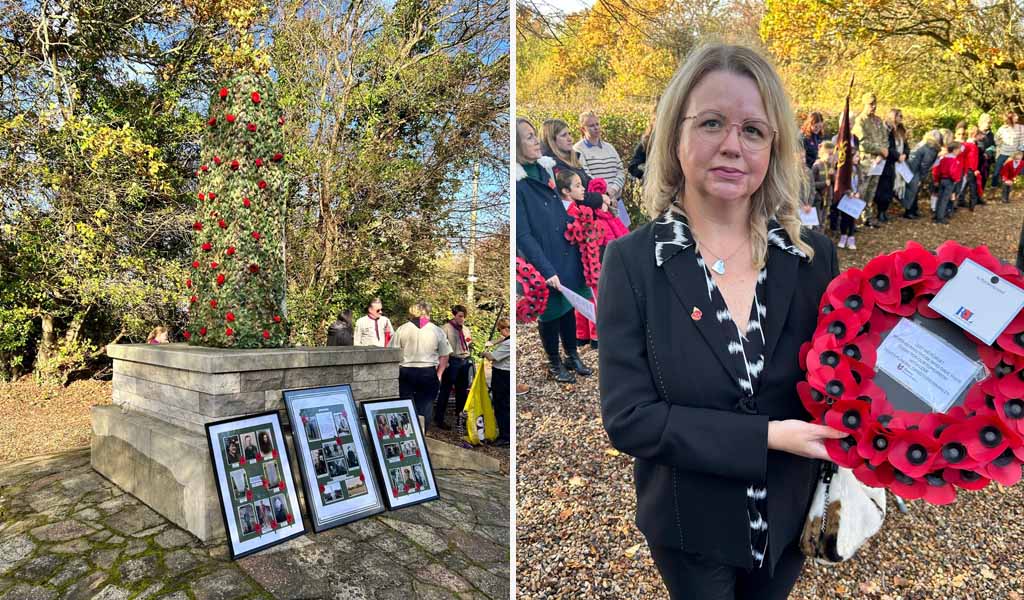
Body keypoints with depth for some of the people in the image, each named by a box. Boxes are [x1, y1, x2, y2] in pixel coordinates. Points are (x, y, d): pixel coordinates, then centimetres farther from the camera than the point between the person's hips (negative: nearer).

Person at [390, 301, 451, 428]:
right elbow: (444, 356, 3)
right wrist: (439, 374, 12)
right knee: (425, 409, 7)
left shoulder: (402, 329, 1)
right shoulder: (437, 331, 1)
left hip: (405, 373, 1)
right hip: (428, 373, -1)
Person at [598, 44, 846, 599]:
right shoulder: (633, 261, -18)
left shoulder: (814, 256, -9)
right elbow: (627, 418, -20)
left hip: (790, 517, 3)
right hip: (691, 527, -2)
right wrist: (766, 437, -24)